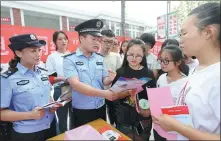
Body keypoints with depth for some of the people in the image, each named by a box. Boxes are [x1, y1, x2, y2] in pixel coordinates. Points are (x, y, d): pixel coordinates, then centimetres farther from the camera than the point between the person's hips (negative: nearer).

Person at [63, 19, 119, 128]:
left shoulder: (100, 58, 2)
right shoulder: (69, 59, -12)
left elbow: (104, 80, 5)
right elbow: (76, 85, -22)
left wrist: (110, 79, -18)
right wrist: (103, 93, -30)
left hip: (100, 108, 5)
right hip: (81, 111, -4)